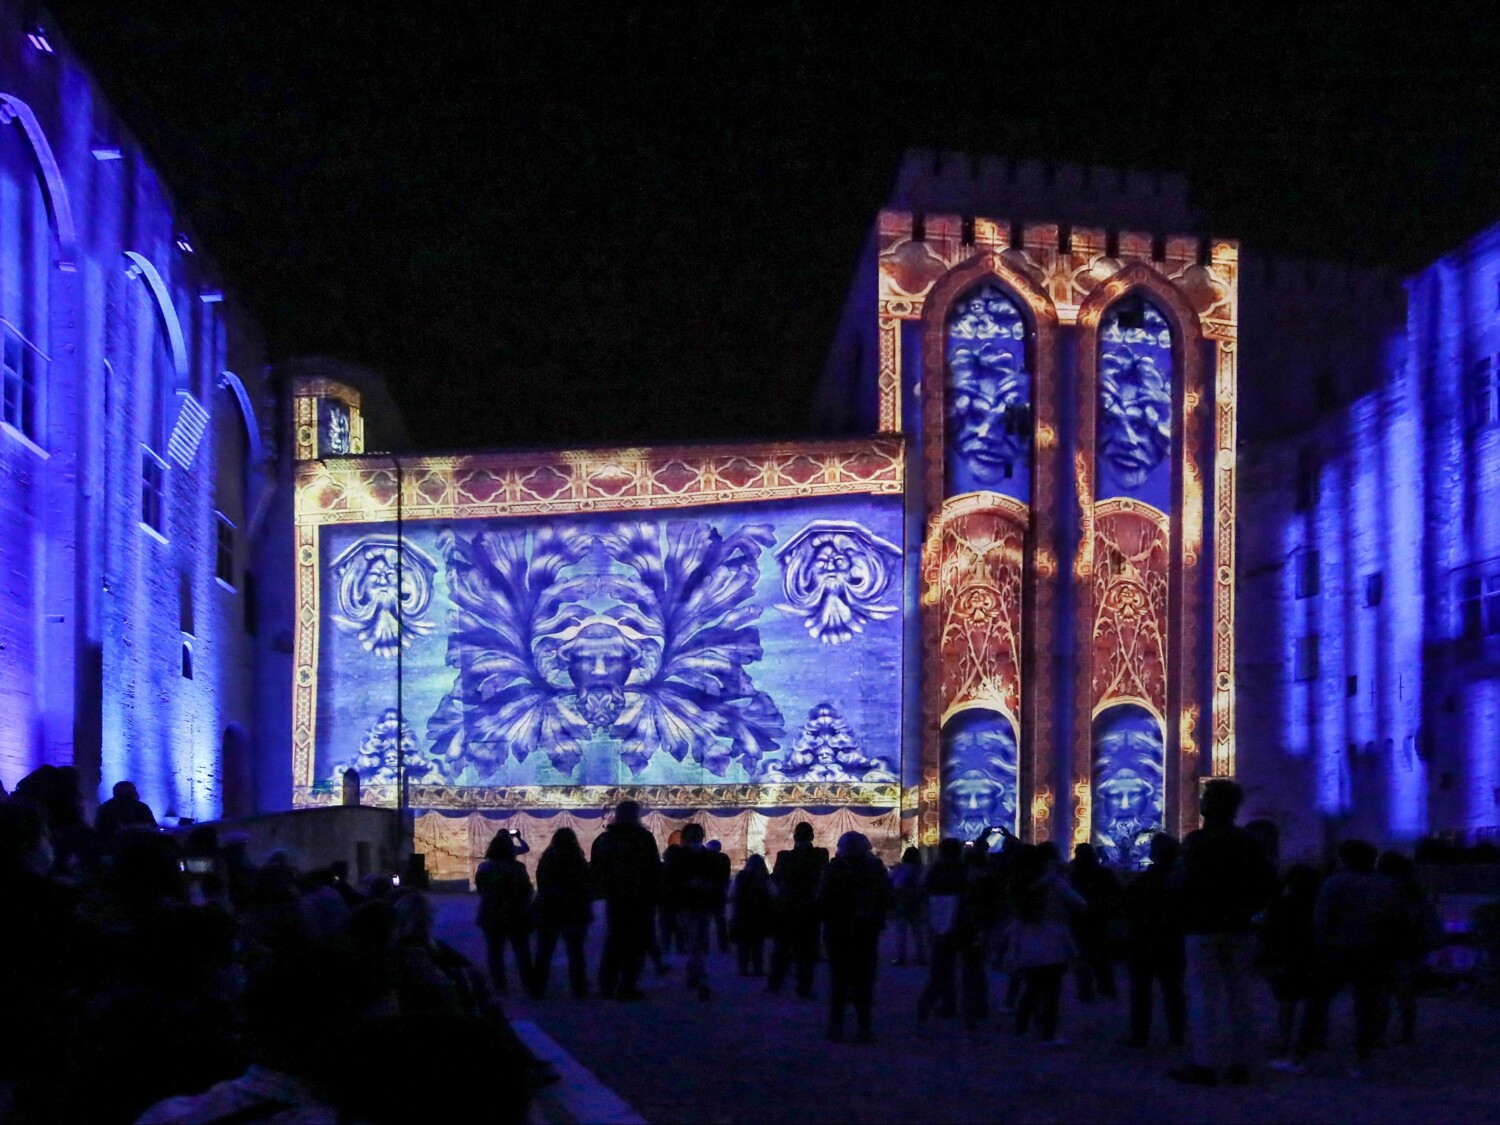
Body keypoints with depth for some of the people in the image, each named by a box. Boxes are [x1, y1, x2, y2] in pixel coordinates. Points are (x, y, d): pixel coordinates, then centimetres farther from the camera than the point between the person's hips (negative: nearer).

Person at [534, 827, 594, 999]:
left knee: (543, 954, 13)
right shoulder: (580, 864, -12)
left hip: (547, 914, 1)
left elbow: (541, 888, 5)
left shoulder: (545, 862, -7)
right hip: (575, 914, -1)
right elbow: (589, 891, -3)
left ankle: (538, 989, 14)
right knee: (576, 954, 10)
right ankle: (579, 990, 9)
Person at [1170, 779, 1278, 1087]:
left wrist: (1185, 912, -2)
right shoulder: (1249, 842, 6)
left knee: (1204, 996, -3)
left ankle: (1205, 1064, -5)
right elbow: (1269, 883, 5)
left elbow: (1191, 883, -19)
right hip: (1239, 928, 5)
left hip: (1203, 927, -5)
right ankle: (1239, 1064, 10)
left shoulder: (1197, 841, -11)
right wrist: (1247, 908, 11)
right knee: (1239, 996, 9)